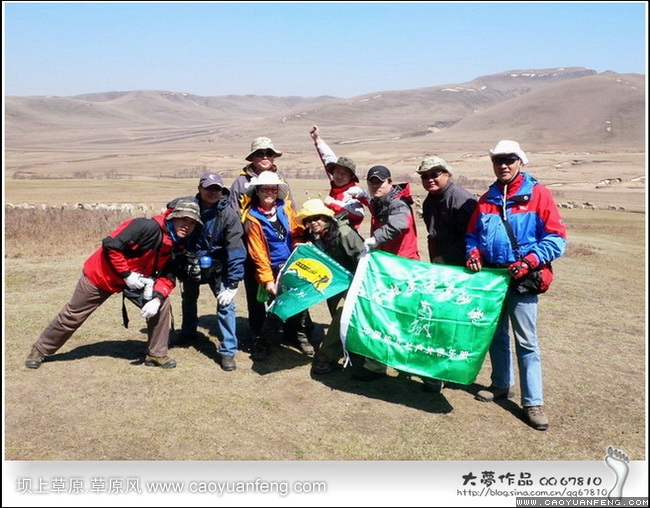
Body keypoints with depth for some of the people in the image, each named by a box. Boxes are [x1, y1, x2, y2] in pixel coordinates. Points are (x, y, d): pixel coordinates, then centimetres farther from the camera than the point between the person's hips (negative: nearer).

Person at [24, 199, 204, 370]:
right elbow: (110, 246, -31)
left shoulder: (175, 246, -8)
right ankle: (40, 350, 31)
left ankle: (156, 354, 6)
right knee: (72, 316, 7)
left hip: (137, 279, 6)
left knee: (162, 304, -9)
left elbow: (168, 277, -9)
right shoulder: (147, 227, -32)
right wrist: (126, 275, -27)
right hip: (101, 275, -6)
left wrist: (157, 297, -26)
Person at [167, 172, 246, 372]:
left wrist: (233, 283, -27)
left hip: (216, 267, -3)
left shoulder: (229, 215, -21)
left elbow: (235, 250, -22)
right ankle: (188, 333, 51)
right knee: (188, 299, 23)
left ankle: (228, 351, -6)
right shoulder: (186, 205, -16)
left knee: (226, 304, -16)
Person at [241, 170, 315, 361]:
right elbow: (258, 253, -7)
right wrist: (267, 279, -11)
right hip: (274, 269, -4)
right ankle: (262, 343, 11)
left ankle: (300, 334, 30)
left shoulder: (285, 207, 4)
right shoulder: (252, 217, -6)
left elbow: (297, 233, 10)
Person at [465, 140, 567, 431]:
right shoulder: (487, 199, 9)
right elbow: (472, 233, 16)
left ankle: (533, 403, 5)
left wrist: (530, 261, -20)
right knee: (496, 335, 16)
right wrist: (473, 253, -4)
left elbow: (557, 237, -9)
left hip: (521, 279, -5)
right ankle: (501, 385, 33)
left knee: (526, 342, -2)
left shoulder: (537, 194, -6)